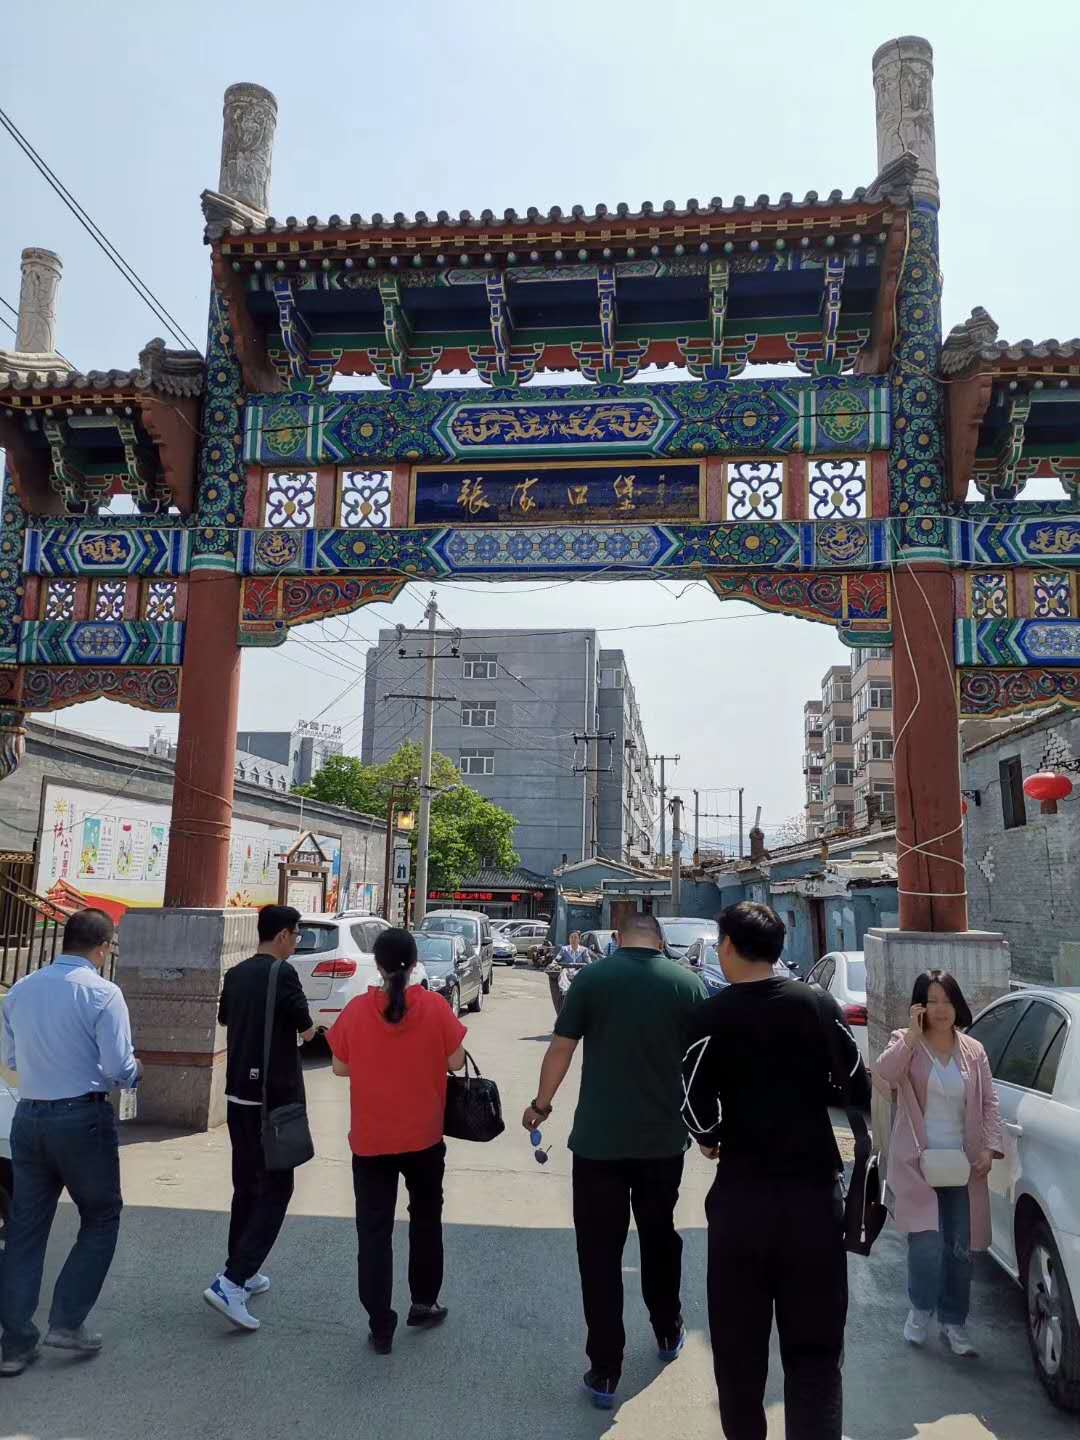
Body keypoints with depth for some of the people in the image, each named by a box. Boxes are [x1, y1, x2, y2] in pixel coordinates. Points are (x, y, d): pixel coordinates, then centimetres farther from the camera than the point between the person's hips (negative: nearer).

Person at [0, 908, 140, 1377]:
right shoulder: (101, 992, -15)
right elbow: (119, 1068, -16)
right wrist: (136, 1072, 5)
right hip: (82, 1118, -5)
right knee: (101, 1218, 14)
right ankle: (67, 1321, 11)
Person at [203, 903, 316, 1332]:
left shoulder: (236, 974, 7)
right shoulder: (282, 973, -16)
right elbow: (306, 1030, -11)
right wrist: (306, 1027, 10)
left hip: (239, 1094, 8)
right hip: (276, 1096, -8)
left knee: (246, 1186, 18)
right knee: (275, 1190, -1)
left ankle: (243, 1274, 25)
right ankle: (230, 1282, -10)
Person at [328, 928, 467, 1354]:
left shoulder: (356, 1010, -10)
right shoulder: (435, 1007, -12)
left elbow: (340, 1067, -1)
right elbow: (455, 1062, -6)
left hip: (369, 1139, -1)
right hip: (424, 1136, 1)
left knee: (374, 1230, 8)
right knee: (425, 1218, 21)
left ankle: (380, 1326, 9)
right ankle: (423, 1304, 32)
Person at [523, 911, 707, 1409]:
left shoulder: (591, 978, -7)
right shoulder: (688, 983, -3)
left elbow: (560, 1049, -5)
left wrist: (541, 1105, 10)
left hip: (598, 1139, -2)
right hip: (664, 1139, 3)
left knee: (600, 1253, 8)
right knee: (660, 1238, 24)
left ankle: (605, 1372, 12)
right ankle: (668, 1334, 42)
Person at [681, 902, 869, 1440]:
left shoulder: (713, 1015, -9)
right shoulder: (818, 1005, -2)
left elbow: (695, 1102, -14)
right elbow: (857, 1090, 3)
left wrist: (709, 1139, 6)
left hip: (742, 1192, -1)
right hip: (815, 1191, 2)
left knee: (738, 1339, 15)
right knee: (815, 1345, 10)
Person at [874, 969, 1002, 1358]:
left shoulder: (973, 1051, 6)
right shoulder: (906, 1043, -3)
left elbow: (989, 1102, 7)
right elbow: (883, 1074, -23)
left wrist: (990, 1147, -5)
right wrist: (912, 1035, -25)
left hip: (962, 1164, 4)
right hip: (918, 1161, -3)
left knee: (961, 1248, 9)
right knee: (927, 1242, -13)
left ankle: (953, 1323, 26)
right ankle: (921, 1308, 14)